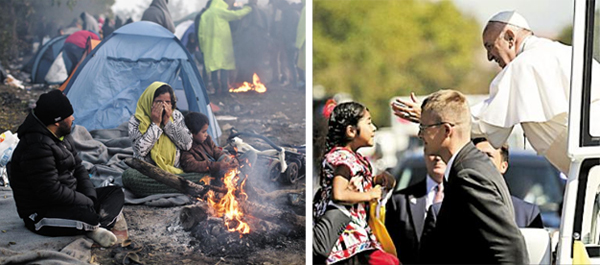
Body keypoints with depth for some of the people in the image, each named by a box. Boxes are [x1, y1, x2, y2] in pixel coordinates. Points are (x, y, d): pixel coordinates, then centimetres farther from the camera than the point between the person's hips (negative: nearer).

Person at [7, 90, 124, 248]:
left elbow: (78, 168, 15)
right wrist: (88, 202, -18)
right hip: (41, 215, -11)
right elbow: (51, 191, -28)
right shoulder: (37, 147, -25)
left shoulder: (63, 137, 8)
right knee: (88, 216, -38)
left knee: (115, 192, 5)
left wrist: (90, 197, -2)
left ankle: (95, 227, -19)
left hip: (67, 200, 11)